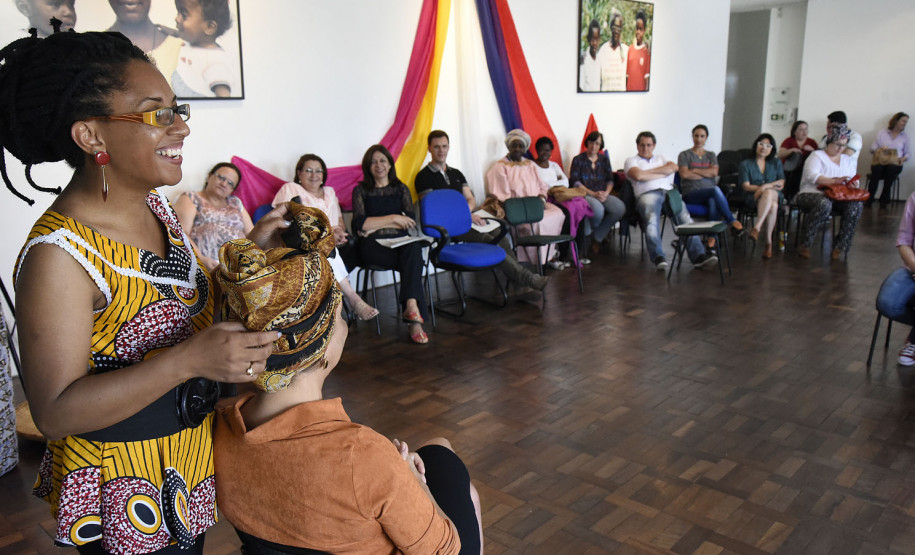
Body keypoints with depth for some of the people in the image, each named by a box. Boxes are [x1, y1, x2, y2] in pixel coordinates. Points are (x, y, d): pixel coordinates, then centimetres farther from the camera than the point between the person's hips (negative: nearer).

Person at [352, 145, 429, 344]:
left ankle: (411, 307, -45)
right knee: (413, 262, -33)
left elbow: (412, 225, 7)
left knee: (414, 247, -37)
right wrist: (393, 219, -2)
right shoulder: (361, 190, 15)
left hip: (401, 243, 2)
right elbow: (359, 224, -1)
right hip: (373, 246, -2)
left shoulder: (401, 189, 20)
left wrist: (375, 226, -2)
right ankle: (415, 314, -35)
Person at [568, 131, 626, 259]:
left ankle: (597, 236, -8)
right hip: (585, 195, -4)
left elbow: (610, 180, 14)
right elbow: (575, 182, -3)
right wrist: (593, 194, -14)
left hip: (603, 194, 5)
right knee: (598, 210, -38)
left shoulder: (604, 159, 18)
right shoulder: (578, 160, 5)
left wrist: (606, 193, -8)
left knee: (620, 208, -26)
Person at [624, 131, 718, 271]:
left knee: (685, 217, -23)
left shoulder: (661, 159, 33)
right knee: (652, 217, -36)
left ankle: (698, 255, -33)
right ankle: (658, 258, -43)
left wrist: (650, 171, 5)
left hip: (669, 192, 4)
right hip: (648, 193, -4)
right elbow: (638, 175, -2)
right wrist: (663, 174, 7)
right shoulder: (631, 160, 21)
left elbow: (673, 167, 10)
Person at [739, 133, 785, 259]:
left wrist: (766, 187, -10)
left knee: (768, 193, -39)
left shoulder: (776, 162, 24)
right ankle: (768, 243, -41)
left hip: (775, 195, 2)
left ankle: (757, 227, -46)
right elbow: (746, 186, 1)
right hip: (753, 198, -2)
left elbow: (781, 183, 11)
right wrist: (773, 186, -4)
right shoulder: (745, 164, 15)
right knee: (772, 206, -38)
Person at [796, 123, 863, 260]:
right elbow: (812, 175, -14)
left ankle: (840, 246, -20)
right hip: (812, 194, -5)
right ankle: (805, 244, -28)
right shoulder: (817, 156, 5)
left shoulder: (848, 160, 23)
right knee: (824, 204, -40)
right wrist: (833, 181, -28)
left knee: (857, 204, -27)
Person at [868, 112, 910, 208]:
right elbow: (872, 148, 9)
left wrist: (903, 158, -6)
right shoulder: (882, 133, 14)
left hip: (895, 164, 1)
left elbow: (908, 153, 16)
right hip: (880, 162, -1)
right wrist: (880, 148, -11)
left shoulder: (905, 137, 18)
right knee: (877, 168, -38)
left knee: (891, 169, -37)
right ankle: (869, 198, -29)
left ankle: (884, 200, -28)